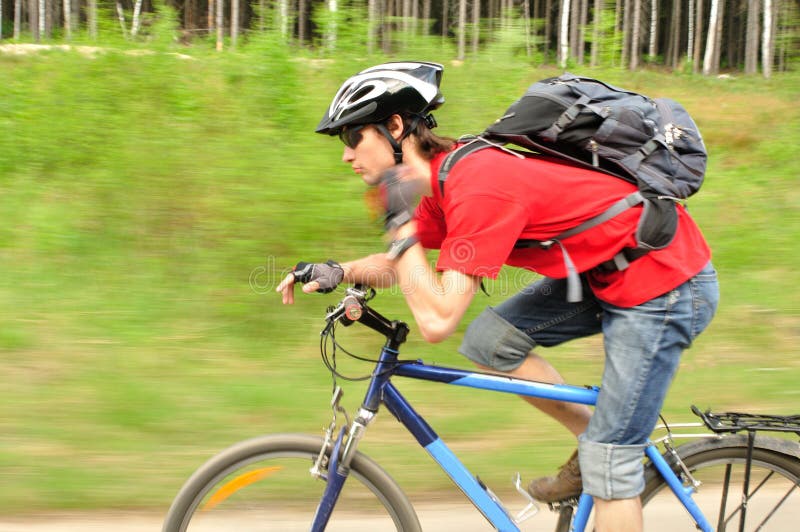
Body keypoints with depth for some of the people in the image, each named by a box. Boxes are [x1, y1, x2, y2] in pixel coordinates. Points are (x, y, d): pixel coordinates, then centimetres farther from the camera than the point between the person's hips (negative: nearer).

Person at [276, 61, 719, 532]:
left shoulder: (478, 187, -26)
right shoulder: (446, 173, 2)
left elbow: (437, 320, -29)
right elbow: (406, 265, 18)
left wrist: (399, 222, -22)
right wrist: (337, 272, 1)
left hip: (667, 285, -9)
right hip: (607, 268, 9)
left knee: (609, 461, -4)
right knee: (489, 339, 4)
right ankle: (595, 444, 16)